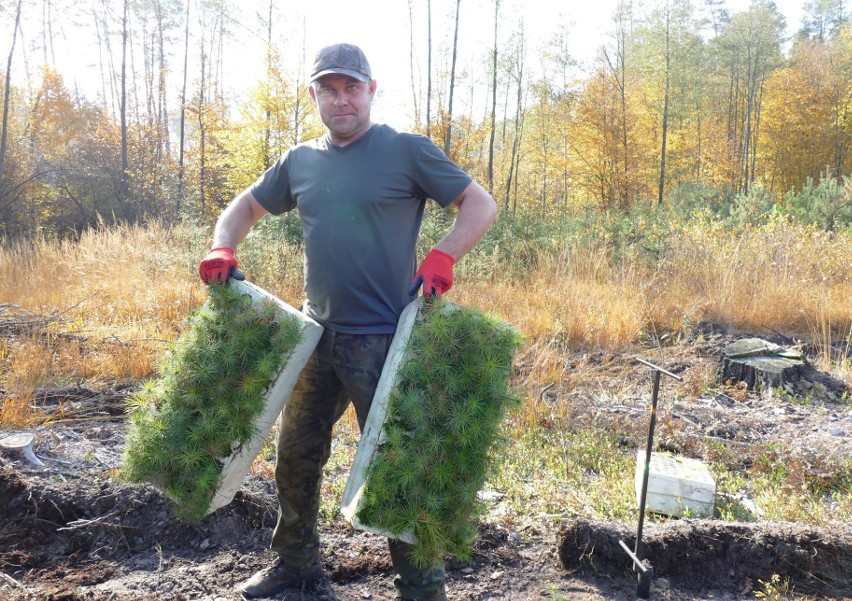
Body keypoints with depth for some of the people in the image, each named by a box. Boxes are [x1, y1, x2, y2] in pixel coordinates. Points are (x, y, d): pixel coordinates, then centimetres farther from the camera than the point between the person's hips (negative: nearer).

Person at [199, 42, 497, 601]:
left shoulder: (407, 151, -5)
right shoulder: (300, 161, 10)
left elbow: (482, 204, -5)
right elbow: (246, 205, 23)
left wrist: (442, 257, -21)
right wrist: (223, 250, 3)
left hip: (384, 340, -6)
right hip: (318, 336, 6)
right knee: (296, 454, 17)